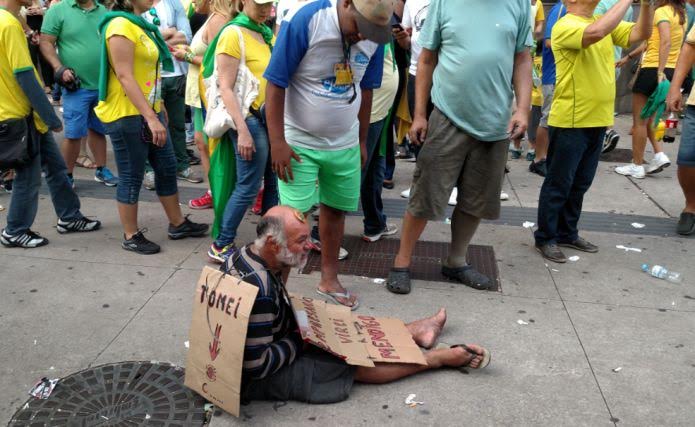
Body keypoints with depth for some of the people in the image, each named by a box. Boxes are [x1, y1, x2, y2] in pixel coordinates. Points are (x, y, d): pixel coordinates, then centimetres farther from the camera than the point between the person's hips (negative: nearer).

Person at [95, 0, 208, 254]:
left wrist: (157, 111, 20)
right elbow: (125, 76, -22)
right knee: (132, 177, 1)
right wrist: (151, 118, -26)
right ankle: (131, 236, 16)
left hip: (149, 111, 9)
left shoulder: (141, 24, 13)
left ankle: (178, 224, 29)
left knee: (167, 168, 15)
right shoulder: (120, 26, -16)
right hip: (127, 116, -9)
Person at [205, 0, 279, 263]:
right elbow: (226, 88, -15)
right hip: (251, 119, -7)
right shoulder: (233, 34, -10)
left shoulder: (268, 34, 11)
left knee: (276, 182, 12)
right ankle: (221, 245, 11)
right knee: (248, 187, -3)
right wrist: (242, 131, -21)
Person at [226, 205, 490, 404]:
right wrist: (299, 338, -16)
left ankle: (416, 331, 30)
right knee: (355, 363, -4)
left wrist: (284, 267, -9)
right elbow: (257, 366, -32)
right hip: (254, 378, -9)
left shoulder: (247, 254, -8)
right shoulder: (258, 289, -37)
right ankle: (443, 357, 11)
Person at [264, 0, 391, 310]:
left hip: (345, 144, 5)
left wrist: (362, 141, 14)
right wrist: (277, 142, -17)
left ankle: (329, 279, 30)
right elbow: (275, 84, -16)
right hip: (300, 142, -4)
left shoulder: (375, 34, -5)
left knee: (335, 210, 13)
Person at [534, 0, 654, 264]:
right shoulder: (565, 26, -13)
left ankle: (567, 233, 27)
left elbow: (640, 34, 5)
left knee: (580, 183, 15)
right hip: (570, 121, -8)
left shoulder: (605, 23, 13)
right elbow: (596, 33, -32)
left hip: (597, 120, 8)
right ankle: (545, 238, 13)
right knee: (559, 184, 1)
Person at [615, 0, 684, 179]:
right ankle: (660, 155, 8)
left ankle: (637, 166, 7)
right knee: (649, 119, 20)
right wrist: (629, 56, 26)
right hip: (671, 71, 8)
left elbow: (666, 42, -25)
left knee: (639, 121, 2)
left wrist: (660, 71, -30)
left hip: (653, 69, -8)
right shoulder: (681, 15, 15)